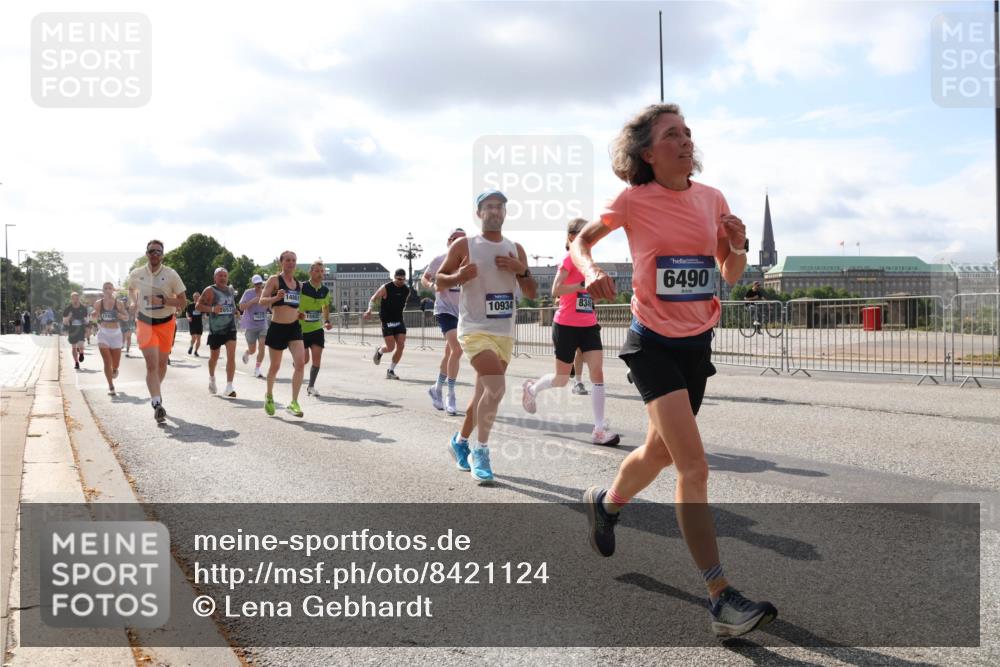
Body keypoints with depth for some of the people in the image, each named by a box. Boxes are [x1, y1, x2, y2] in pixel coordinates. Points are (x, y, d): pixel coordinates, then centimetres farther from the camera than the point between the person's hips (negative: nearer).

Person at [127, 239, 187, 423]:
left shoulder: (171, 274, -9)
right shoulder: (136, 274, -3)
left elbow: (183, 301, -7)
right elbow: (131, 289, 22)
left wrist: (163, 301, -21)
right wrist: (133, 302, 4)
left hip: (166, 323, 1)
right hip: (145, 323, -1)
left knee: (162, 363, 14)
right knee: (151, 364, -14)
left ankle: (156, 392, 41)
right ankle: (157, 405, -21)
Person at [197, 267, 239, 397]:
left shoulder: (231, 290, 10)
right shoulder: (210, 290, -7)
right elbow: (198, 305, -14)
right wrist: (212, 308, -28)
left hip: (230, 328, 3)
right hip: (215, 329, -3)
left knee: (231, 355, -14)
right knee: (214, 357, 15)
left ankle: (229, 387, -16)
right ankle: (212, 379, 44)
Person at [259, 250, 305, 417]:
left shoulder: (299, 284, 12)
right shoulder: (274, 280, -4)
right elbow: (262, 301, -13)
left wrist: (299, 314, 10)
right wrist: (276, 297, -30)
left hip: (294, 327, 4)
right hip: (277, 327, -4)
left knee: (300, 363, -16)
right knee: (275, 366, 9)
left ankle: (293, 403, -11)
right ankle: (269, 396, 37)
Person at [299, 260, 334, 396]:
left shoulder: (325, 290, 2)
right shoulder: (301, 288, -14)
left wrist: (327, 321, 5)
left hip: (317, 329, 4)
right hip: (301, 328, -4)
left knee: (317, 358, -4)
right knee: (305, 358, -4)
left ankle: (311, 386, 11)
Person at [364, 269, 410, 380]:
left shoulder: (406, 290, 4)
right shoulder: (386, 288, -10)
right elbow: (373, 299, -4)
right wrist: (369, 310, -20)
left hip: (399, 321, 5)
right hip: (387, 321, -5)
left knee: (401, 346, -7)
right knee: (390, 347, -9)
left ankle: (390, 371, 6)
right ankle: (379, 351, 28)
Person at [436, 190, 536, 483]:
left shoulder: (515, 249, 9)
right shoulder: (463, 245, -3)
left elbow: (531, 293, 10)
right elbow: (440, 281, 1)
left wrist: (522, 271, -9)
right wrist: (458, 277, -20)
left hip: (505, 333, 6)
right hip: (475, 328, -6)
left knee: (484, 393, 15)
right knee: (496, 386, -23)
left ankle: (461, 440, 37)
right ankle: (480, 451, -9)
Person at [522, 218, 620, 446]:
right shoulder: (569, 260, -10)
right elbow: (556, 291, -21)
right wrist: (585, 284, -26)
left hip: (588, 325, 6)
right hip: (566, 325, -6)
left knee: (597, 371, -8)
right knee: (562, 379, 5)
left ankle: (600, 429, -9)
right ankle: (532, 388, 37)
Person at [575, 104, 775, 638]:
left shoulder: (712, 199, 4)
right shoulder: (633, 201, -8)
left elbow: (732, 275, 11)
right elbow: (581, 240, 7)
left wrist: (736, 246, -10)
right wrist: (590, 272, -14)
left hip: (697, 343, 6)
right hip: (653, 343, -6)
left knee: (660, 451, 20)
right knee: (694, 467, -16)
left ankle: (605, 503, 51)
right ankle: (722, 601, -14)